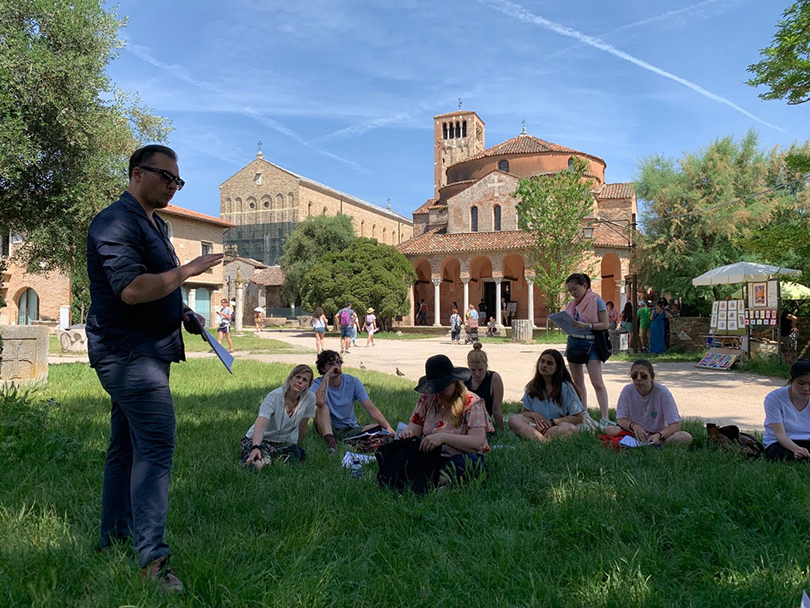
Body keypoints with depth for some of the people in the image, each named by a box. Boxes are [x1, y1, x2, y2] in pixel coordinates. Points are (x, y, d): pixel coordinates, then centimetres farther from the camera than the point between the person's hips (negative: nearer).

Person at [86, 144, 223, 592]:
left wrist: (182, 312, 16)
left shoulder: (154, 224, 20)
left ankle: (114, 539, 28)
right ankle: (152, 558, -12)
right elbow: (132, 289, -25)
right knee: (156, 446, -16)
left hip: (146, 352, 10)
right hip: (127, 352, -10)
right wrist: (187, 270, -19)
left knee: (127, 447, 16)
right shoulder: (116, 223, -13)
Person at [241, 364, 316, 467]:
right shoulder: (274, 396, -22)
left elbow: (302, 427, 2)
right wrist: (255, 447, -52)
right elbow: (261, 425, -36)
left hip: (285, 442, 4)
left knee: (300, 454, -31)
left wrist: (296, 445, 13)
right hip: (258, 439, -4)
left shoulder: (310, 397, -13)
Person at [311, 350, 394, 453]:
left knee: (381, 428, -21)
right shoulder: (318, 384, -9)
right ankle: (330, 441, -45)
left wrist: (388, 427, -26)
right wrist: (327, 376, -25)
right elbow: (320, 402, -34)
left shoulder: (353, 382, -3)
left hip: (350, 430, 2)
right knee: (323, 407, -31)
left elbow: (371, 408, -11)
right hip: (327, 429, -2)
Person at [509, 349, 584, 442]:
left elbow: (579, 418, -5)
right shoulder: (532, 386, 7)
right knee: (513, 420, -25)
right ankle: (543, 441, -45)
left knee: (570, 428, -38)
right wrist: (535, 415, -10)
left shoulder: (566, 387, -4)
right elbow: (525, 412, 14)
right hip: (539, 425, 3)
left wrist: (552, 422, -14)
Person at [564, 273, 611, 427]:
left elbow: (605, 324, -10)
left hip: (590, 343, -7)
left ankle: (605, 418, -9)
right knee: (578, 381, 9)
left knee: (597, 382, -10)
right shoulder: (572, 304, 12)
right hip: (573, 343, 7)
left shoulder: (597, 301, -6)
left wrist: (586, 325, -21)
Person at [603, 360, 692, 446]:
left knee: (686, 437, -31)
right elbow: (621, 419, -6)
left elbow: (675, 425, -16)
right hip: (635, 434, 1)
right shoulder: (627, 390, -8)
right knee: (609, 430, -27)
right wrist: (633, 426, -29)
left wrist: (658, 435, -36)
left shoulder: (663, 392, -15)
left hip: (659, 435, -1)